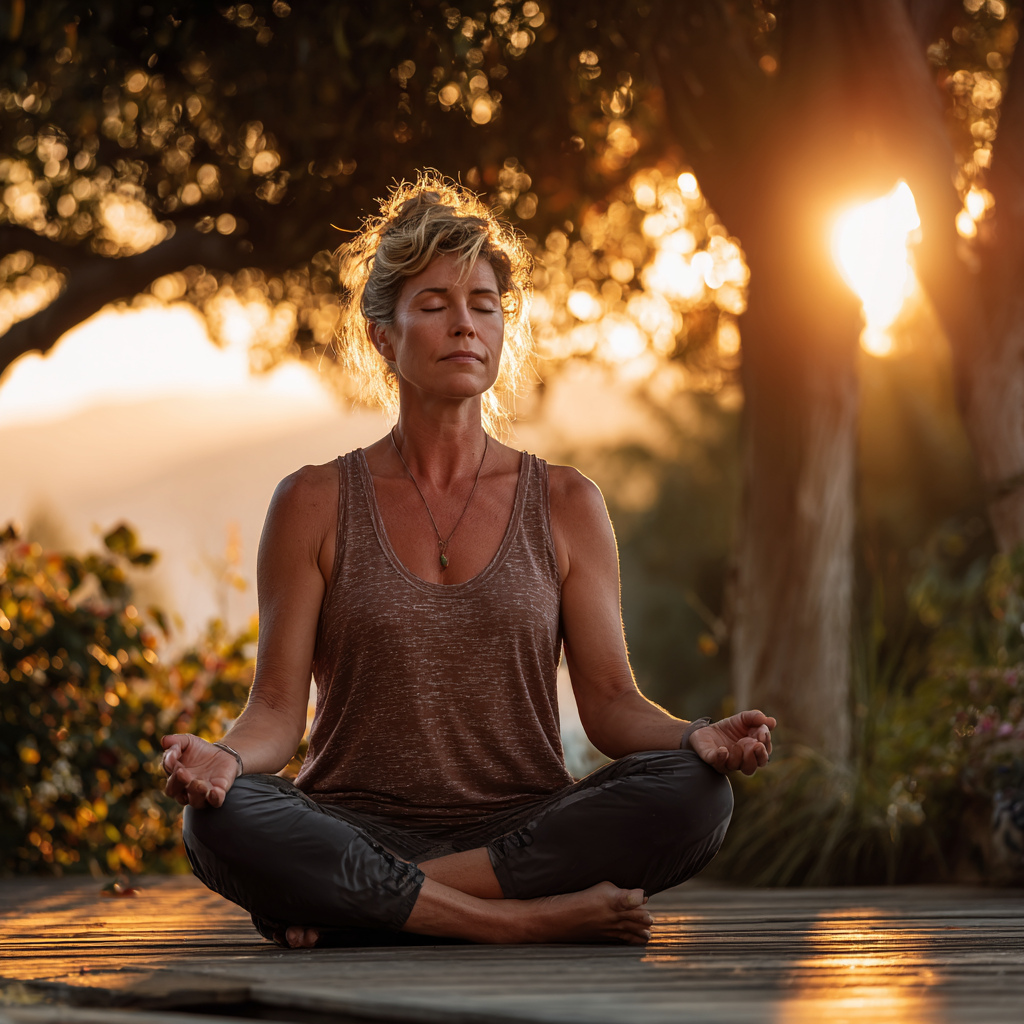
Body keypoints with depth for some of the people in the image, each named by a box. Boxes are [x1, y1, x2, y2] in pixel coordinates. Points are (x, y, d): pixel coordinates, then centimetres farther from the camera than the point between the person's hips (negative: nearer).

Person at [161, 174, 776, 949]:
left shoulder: (565, 505, 10)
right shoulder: (317, 505, 7)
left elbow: (610, 701, 6)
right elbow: (279, 707, 2)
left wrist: (699, 737, -16)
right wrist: (225, 757, -22)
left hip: (522, 824, 2)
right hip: (359, 824, -2)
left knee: (693, 792, -28)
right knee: (219, 818, -32)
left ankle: (345, 902, -24)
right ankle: (531, 917, -29)